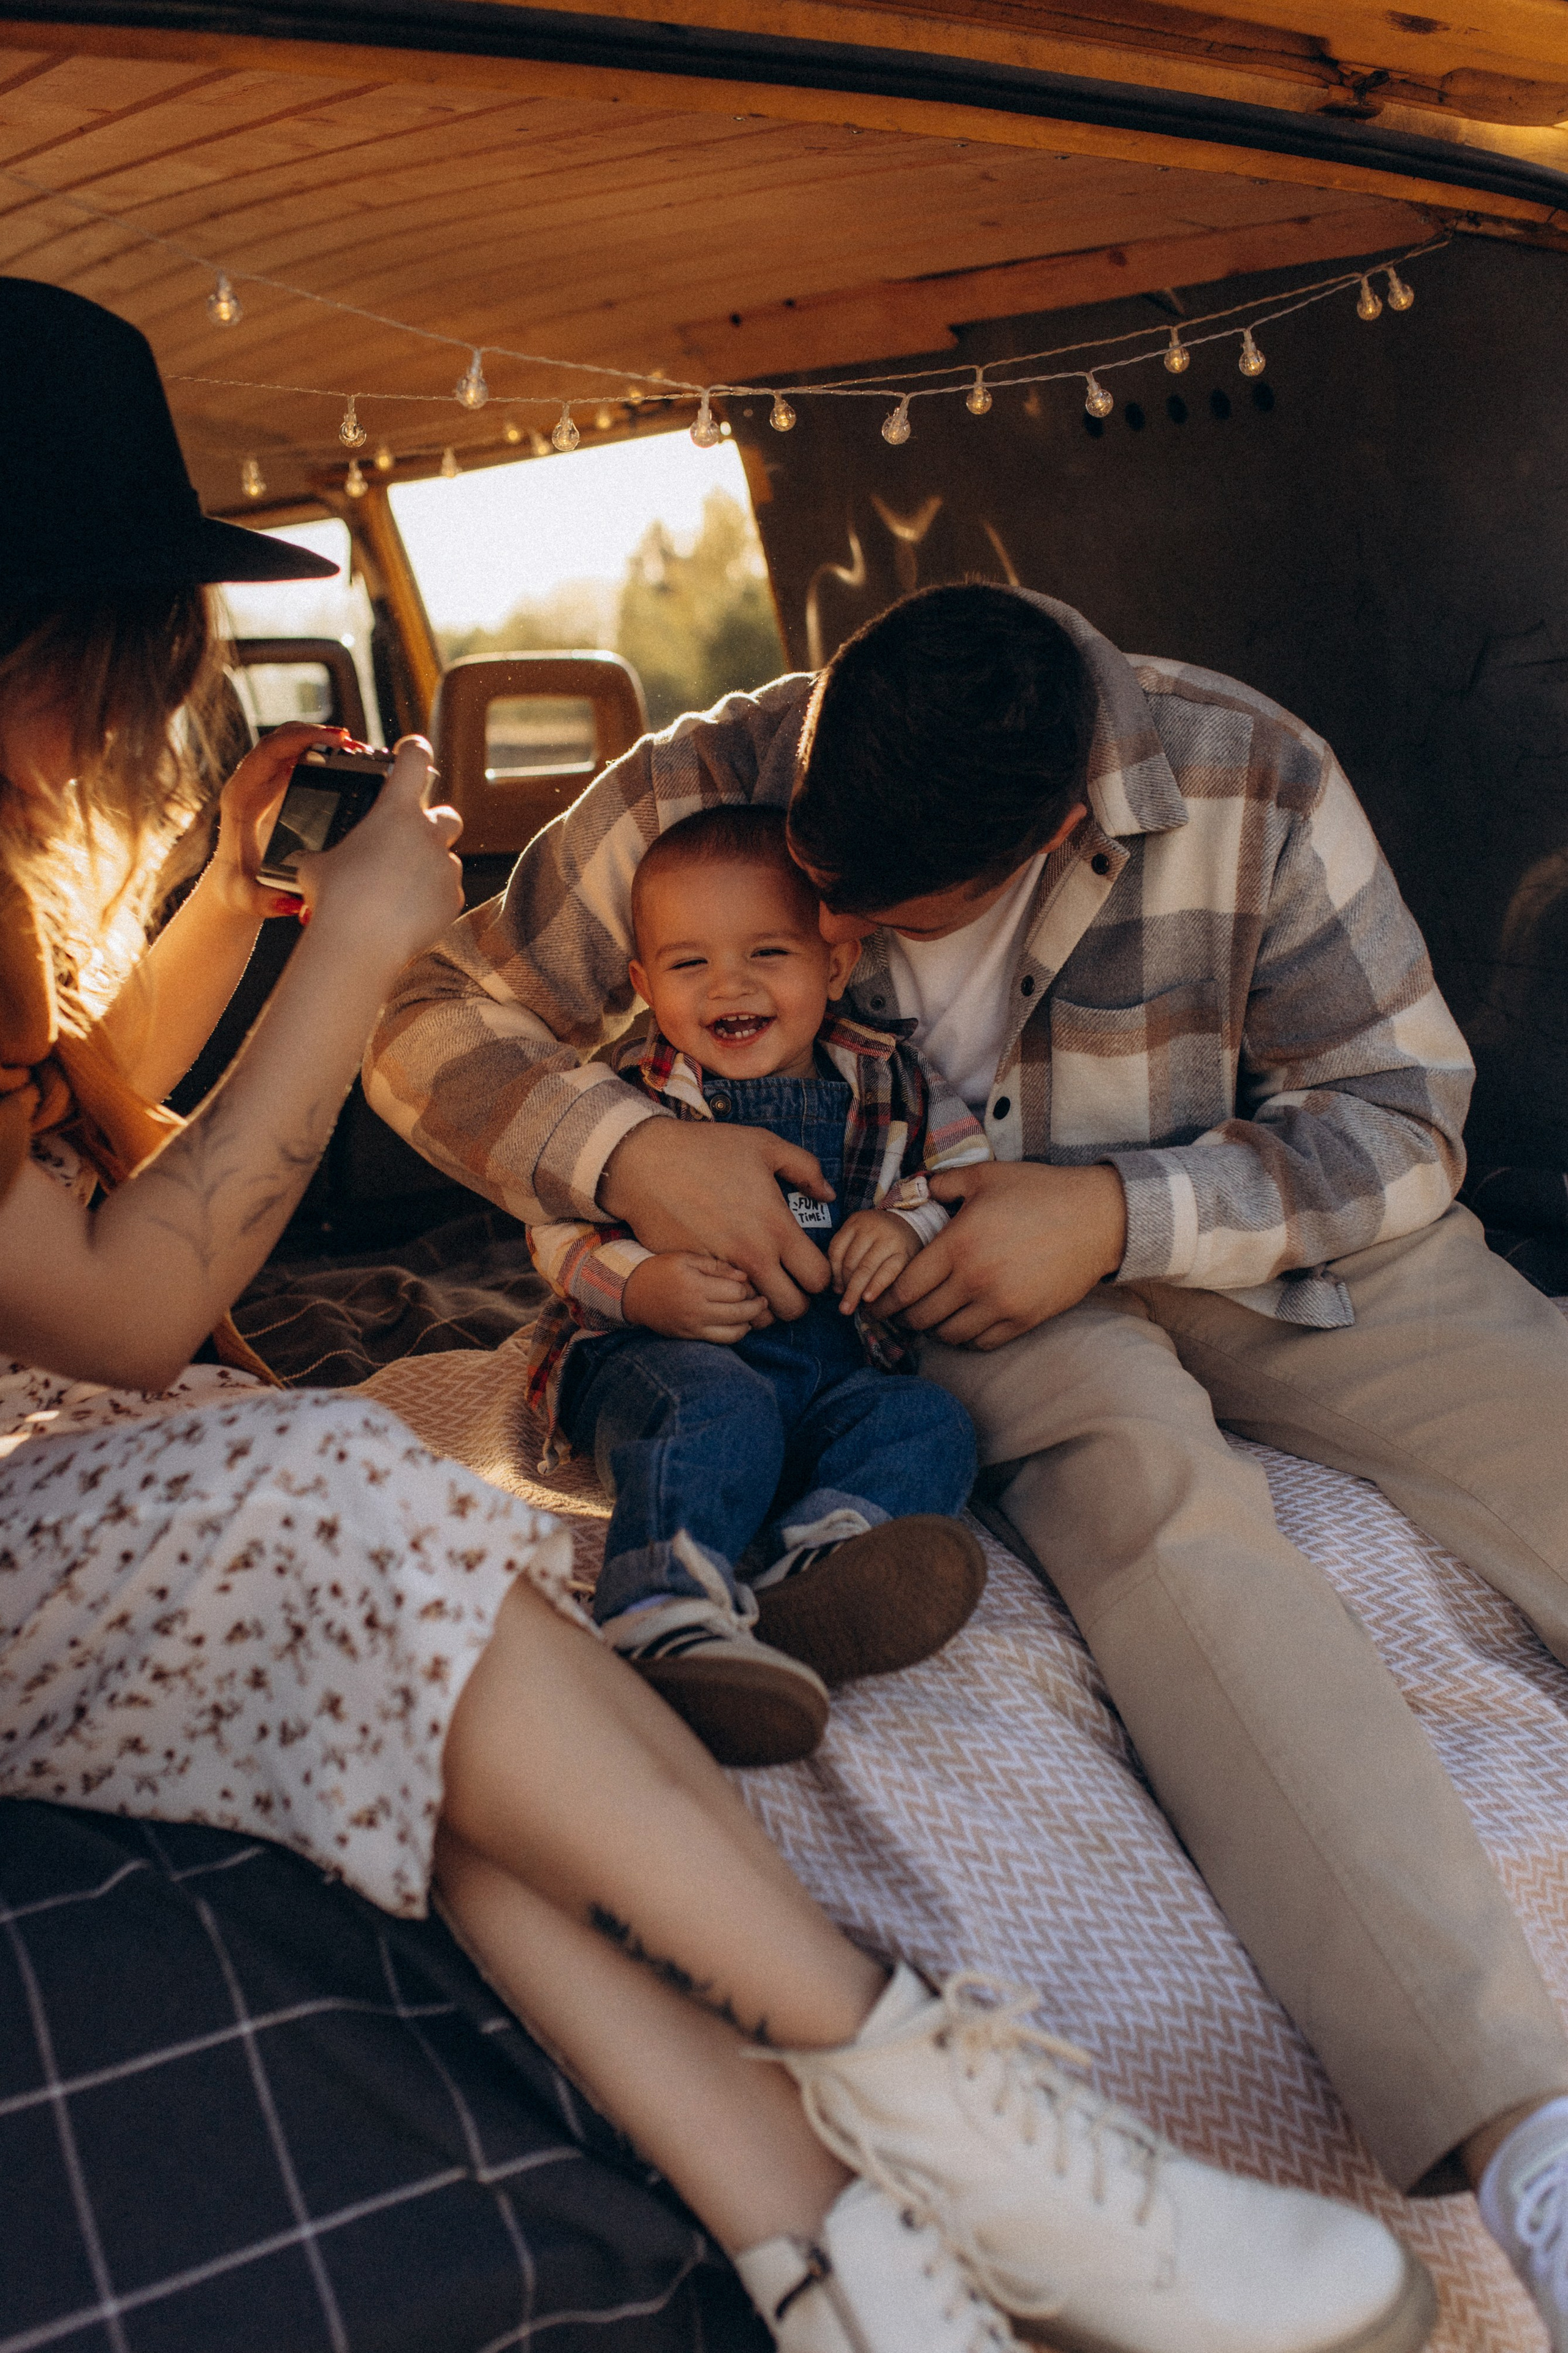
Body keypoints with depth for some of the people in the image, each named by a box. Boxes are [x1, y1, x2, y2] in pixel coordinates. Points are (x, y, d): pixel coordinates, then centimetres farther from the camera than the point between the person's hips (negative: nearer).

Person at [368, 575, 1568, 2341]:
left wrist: (1125, 1214, -26)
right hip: (957, 1269, -2)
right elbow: (434, 1019, -7)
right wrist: (622, 1151, -28)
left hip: (1261, 1241, 3)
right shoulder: (708, 789, -15)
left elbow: (1401, 1117, -10)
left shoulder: (1249, 785, -16)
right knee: (1153, 1493, -36)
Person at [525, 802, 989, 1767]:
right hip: (657, 1354, -3)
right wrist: (639, 1286, -21)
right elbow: (556, 1232, 2)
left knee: (929, 1424, -24)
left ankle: (813, 1576, -51)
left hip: (834, 1365, 4)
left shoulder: (887, 1084, 11)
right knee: (712, 1412, -36)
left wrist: (911, 1225, -7)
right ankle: (668, 1622, -55)